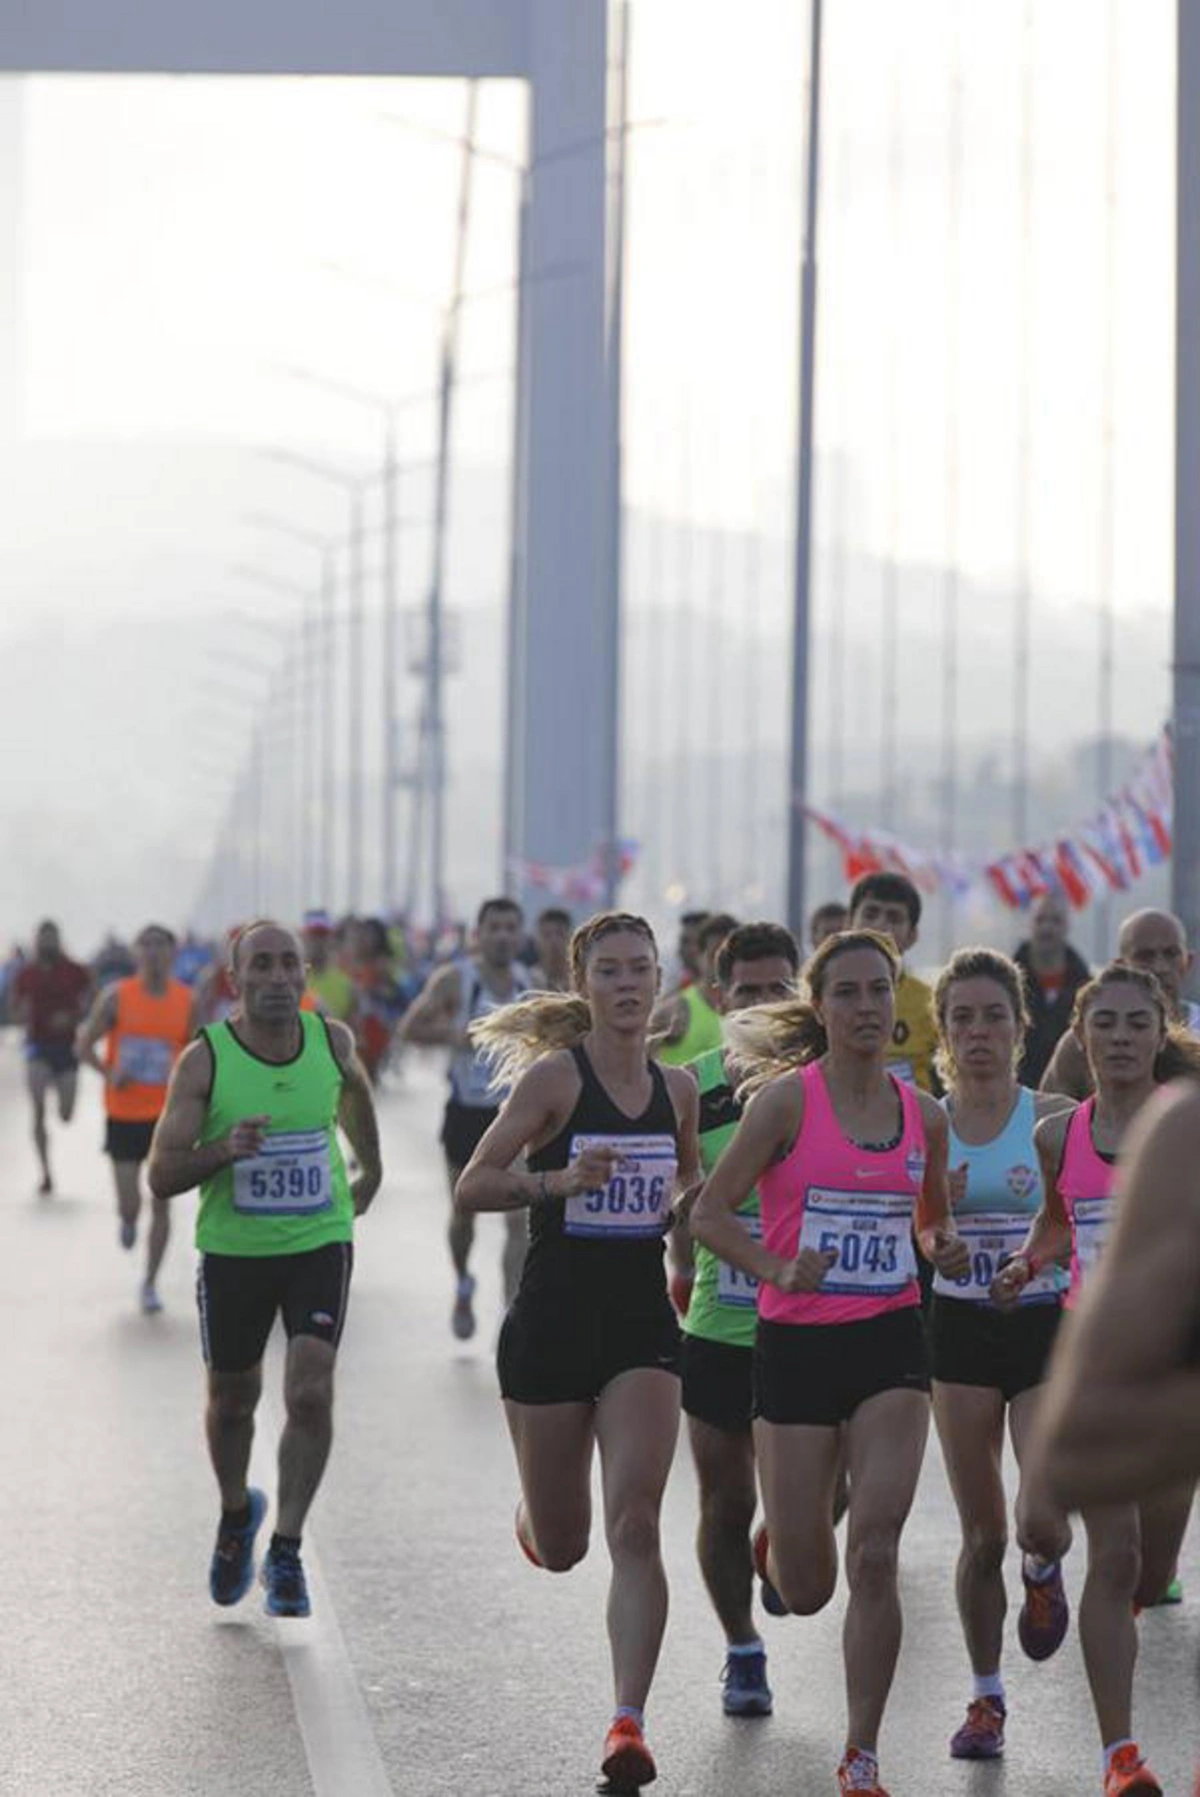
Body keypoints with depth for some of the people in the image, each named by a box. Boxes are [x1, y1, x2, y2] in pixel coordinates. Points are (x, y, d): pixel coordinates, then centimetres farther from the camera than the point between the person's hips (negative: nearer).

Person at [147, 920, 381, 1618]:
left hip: (320, 1242, 1)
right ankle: (237, 1514, 43)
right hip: (233, 1249, 0)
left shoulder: (332, 1040, -5)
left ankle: (287, 1549, -3)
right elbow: (162, 1175, -14)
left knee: (311, 1393, -15)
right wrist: (223, 1151, -32)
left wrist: (371, 1169, 31)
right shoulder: (205, 1060, -13)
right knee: (232, 1401, 14)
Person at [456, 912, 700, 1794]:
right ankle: (532, 1516, 48)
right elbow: (472, 1186, -13)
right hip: (554, 1316, -2)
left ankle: (629, 1724, -13)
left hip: (643, 1320, 2)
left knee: (635, 1527, -13)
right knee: (560, 1547, 10)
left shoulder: (678, 1086, 6)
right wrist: (556, 1180, -28)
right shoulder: (554, 1075, -8)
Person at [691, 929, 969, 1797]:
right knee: (805, 1590, 5)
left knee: (875, 1556, -11)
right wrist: (780, 1269, -21)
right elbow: (710, 1213, -6)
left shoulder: (924, 1114, 5)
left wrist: (945, 1247, -2)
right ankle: (773, 1548, 45)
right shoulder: (787, 1099, -7)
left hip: (892, 1343, 2)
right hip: (797, 1343, -2)